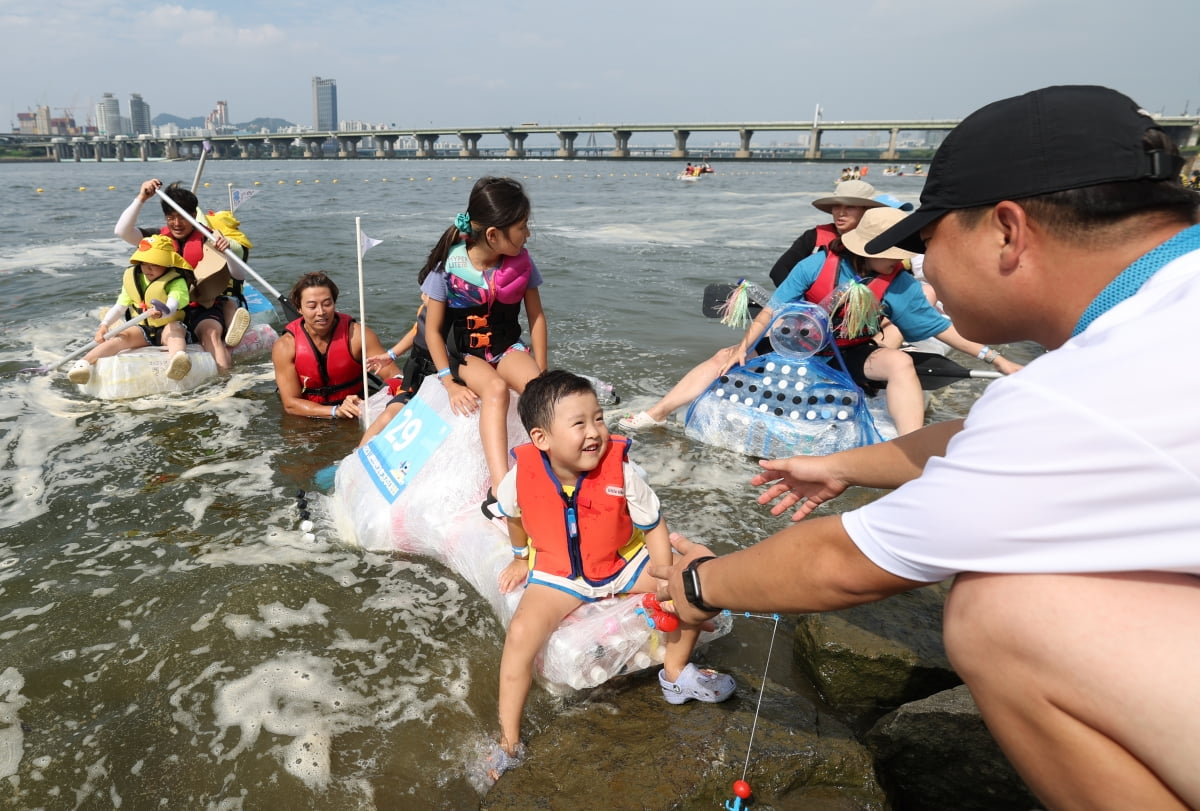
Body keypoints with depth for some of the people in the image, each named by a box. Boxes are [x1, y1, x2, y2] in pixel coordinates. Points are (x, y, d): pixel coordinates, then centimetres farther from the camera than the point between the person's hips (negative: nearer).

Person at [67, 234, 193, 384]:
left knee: (174, 329, -37)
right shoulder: (132, 279, 8)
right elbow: (120, 307, 7)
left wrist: (161, 313, -51)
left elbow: (172, 307, -27)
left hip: (168, 327, -5)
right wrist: (104, 324, -11)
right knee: (122, 336, -24)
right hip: (143, 330, 5)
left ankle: (178, 358, -71)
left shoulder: (176, 282, -8)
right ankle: (84, 363, -40)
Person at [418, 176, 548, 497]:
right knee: (496, 388, -34)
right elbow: (433, 329, -9)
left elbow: (536, 317, 2)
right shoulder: (448, 265, -16)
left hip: (508, 347, 3)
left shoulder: (521, 262, -7)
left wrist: (541, 373, -6)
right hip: (464, 353, -3)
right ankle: (501, 488, -45)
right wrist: (450, 383, -17)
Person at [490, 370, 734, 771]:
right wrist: (522, 558, 16)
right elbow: (512, 514, 4)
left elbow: (654, 525, -11)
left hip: (623, 560, 2)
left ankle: (675, 673, 14)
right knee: (521, 634, -26)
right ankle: (507, 741, -7)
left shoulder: (620, 471, -23)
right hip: (557, 573, -1)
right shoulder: (523, 475, -22)